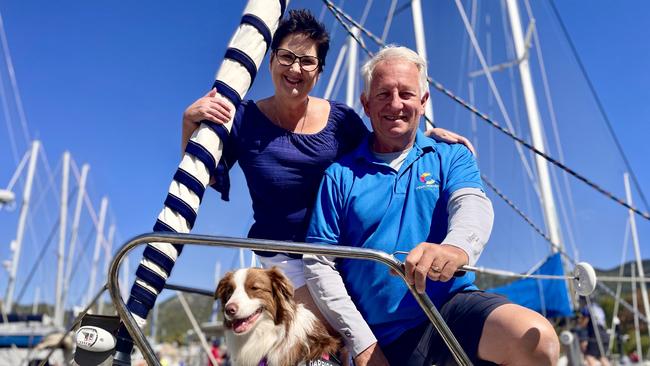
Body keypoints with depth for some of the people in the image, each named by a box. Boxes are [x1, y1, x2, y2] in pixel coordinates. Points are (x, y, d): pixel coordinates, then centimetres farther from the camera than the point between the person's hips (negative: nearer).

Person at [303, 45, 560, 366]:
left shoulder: (451, 156, 9)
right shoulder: (339, 174, 5)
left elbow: (473, 206, -12)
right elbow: (319, 263, 1)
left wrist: (456, 247, -37)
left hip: (453, 306, 1)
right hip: (385, 336, 0)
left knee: (537, 338, -24)